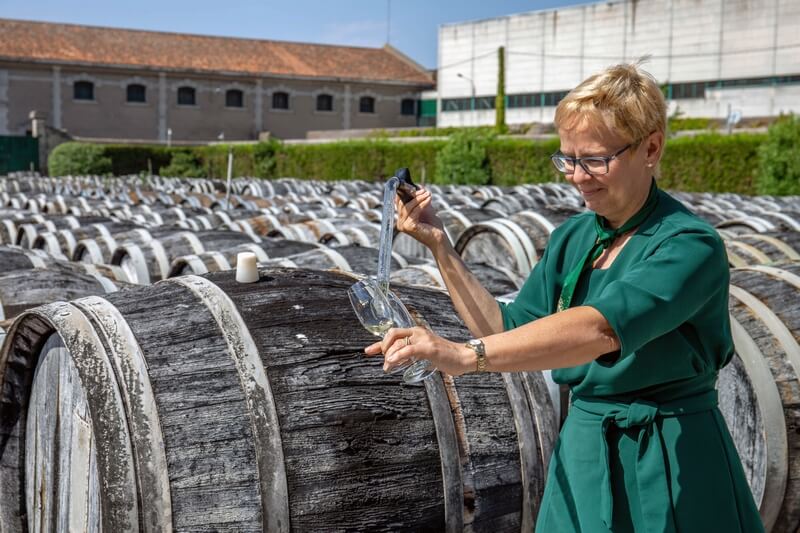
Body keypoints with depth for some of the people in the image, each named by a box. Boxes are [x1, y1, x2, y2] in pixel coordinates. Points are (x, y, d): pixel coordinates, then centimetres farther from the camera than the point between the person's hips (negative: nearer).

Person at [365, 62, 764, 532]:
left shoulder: (691, 246, -19)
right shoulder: (572, 238, 2)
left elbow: (601, 327, -34)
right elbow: (510, 332, 3)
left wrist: (466, 355, -42)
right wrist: (440, 247, -3)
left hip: (669, 472, -5)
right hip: (580, 459, 5)